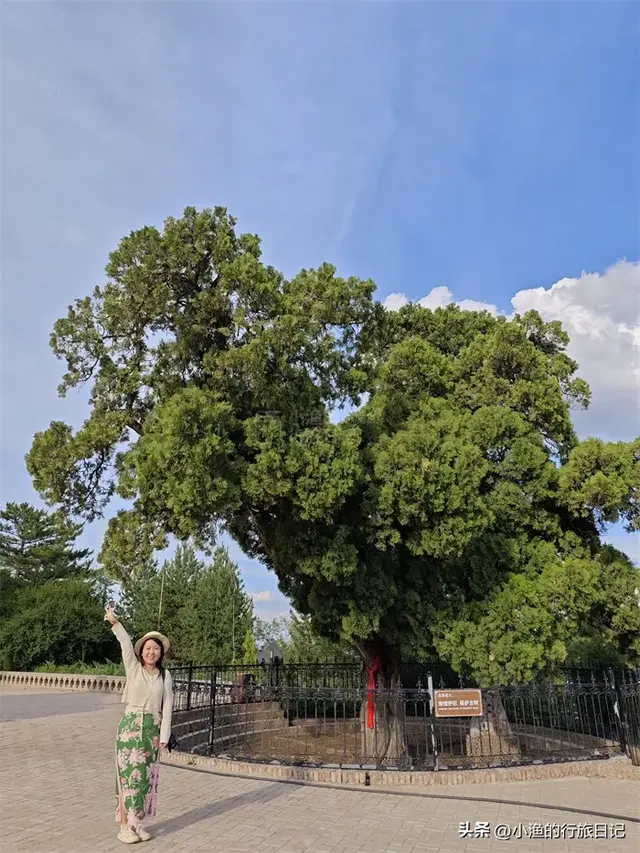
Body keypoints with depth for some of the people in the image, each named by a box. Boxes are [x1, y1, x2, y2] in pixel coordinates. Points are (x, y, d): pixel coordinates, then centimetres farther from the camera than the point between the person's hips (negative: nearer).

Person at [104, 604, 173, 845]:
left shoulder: (165, 675, 4)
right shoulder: (133, 668, -3)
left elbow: (167, 706, 2)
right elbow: (126, 645, -20)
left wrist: (164, 734, -6)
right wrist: (114, 622, -36)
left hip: (152, 728, 3)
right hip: (131, 725, -3)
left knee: (146, 775, 7)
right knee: (129, 774, -4)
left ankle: (136, 823, 20)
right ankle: (124, 826, 6)